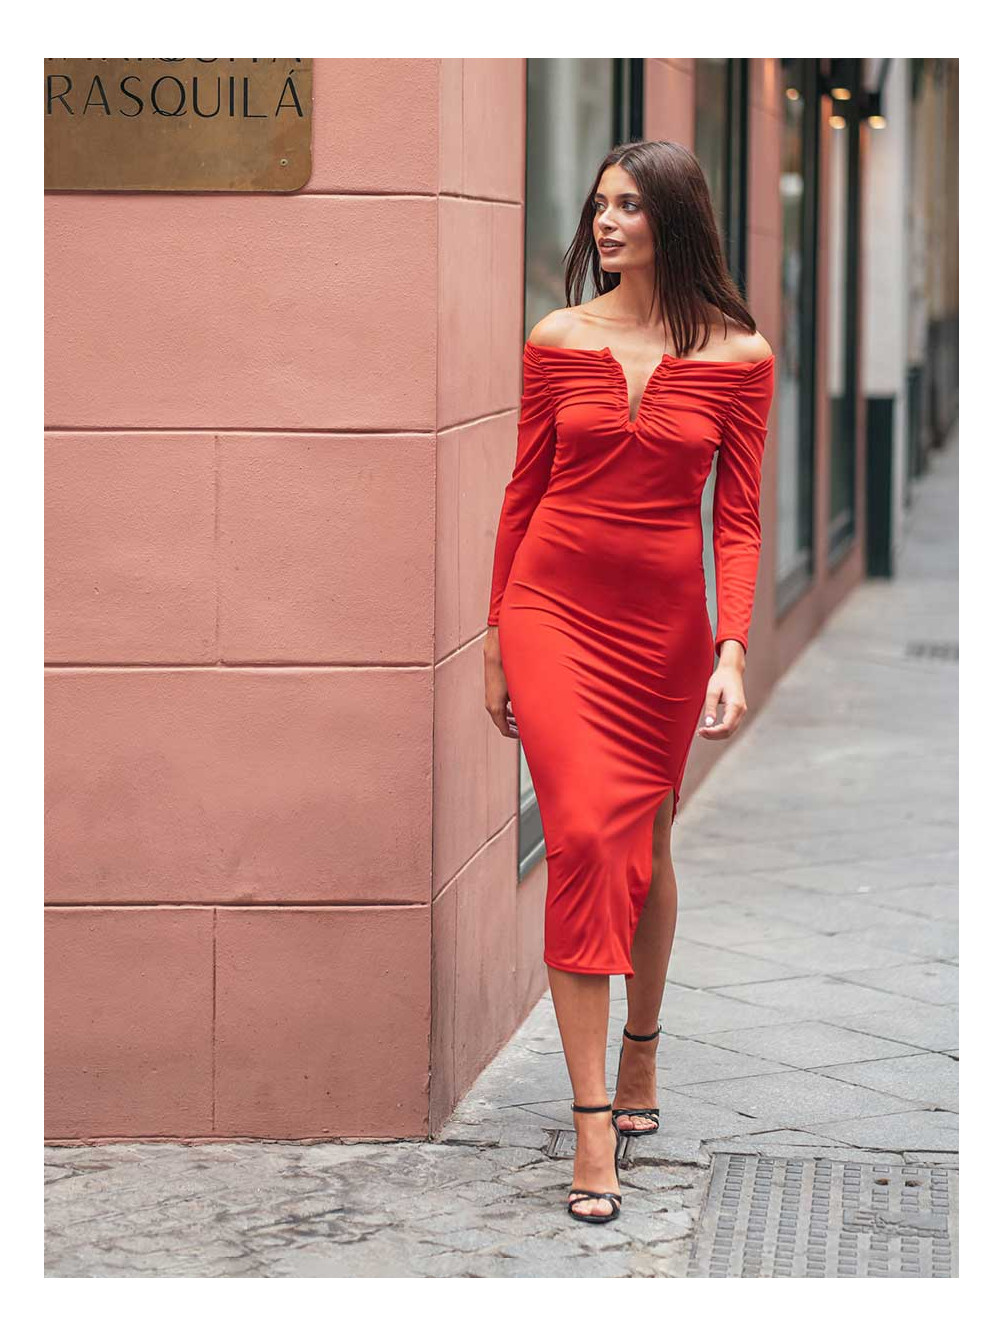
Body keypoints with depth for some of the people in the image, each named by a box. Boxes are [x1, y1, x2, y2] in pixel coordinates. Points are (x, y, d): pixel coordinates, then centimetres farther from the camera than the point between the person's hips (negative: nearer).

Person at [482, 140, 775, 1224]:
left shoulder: (737, 354, -1)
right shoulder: (559, 341, 1)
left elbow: (737, 517, -1)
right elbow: (524, 493, 7)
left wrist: (733, 650, -10)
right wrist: (499, 635, 9)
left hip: (665, 621, 1)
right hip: (555, 608, -1)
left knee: (645, 848, 12)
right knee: (583, 837, -12)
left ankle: (641, 1055, 37)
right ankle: (593, 1127, -11)